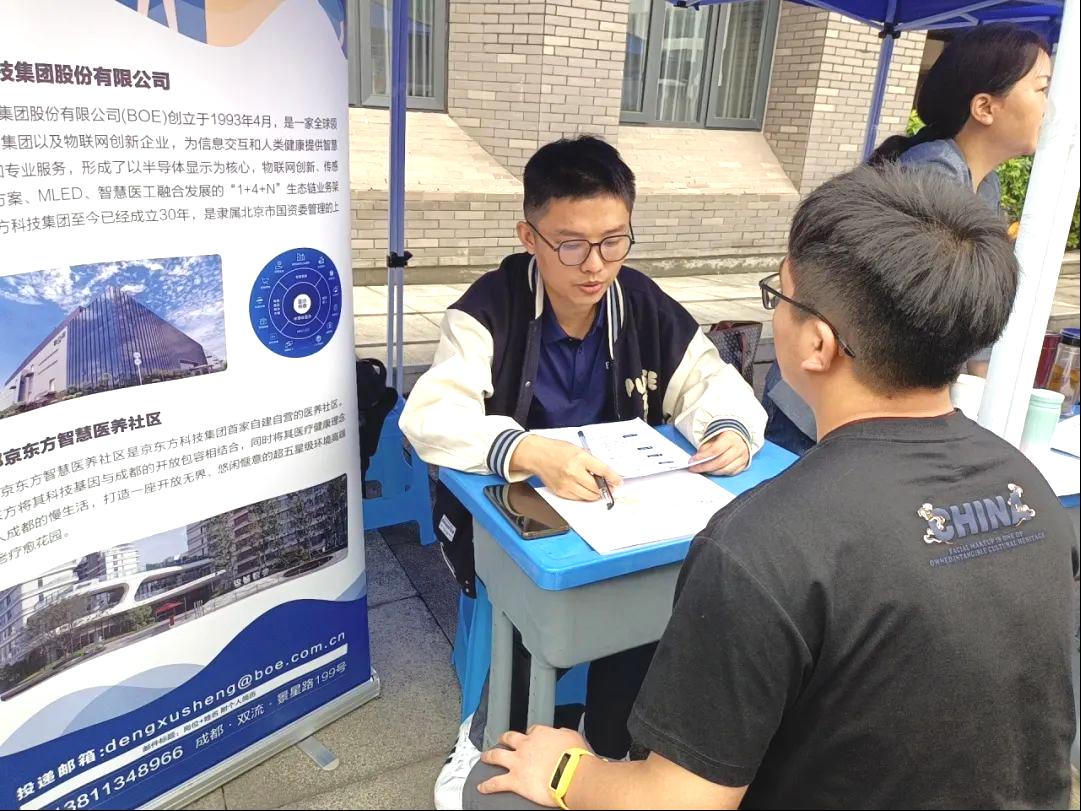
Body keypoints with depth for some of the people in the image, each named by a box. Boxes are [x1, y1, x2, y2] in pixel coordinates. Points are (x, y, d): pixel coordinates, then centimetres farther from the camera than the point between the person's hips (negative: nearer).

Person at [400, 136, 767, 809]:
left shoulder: (646, 306, -4)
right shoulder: (492, 307, -16)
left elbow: (710, 380, 3)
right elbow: (433, 412, -28)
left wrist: (731, 428, -22)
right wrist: (532, 453, -47)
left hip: (620, 506, 4)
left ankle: (609, 749, 8)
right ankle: (487, 745, 2)